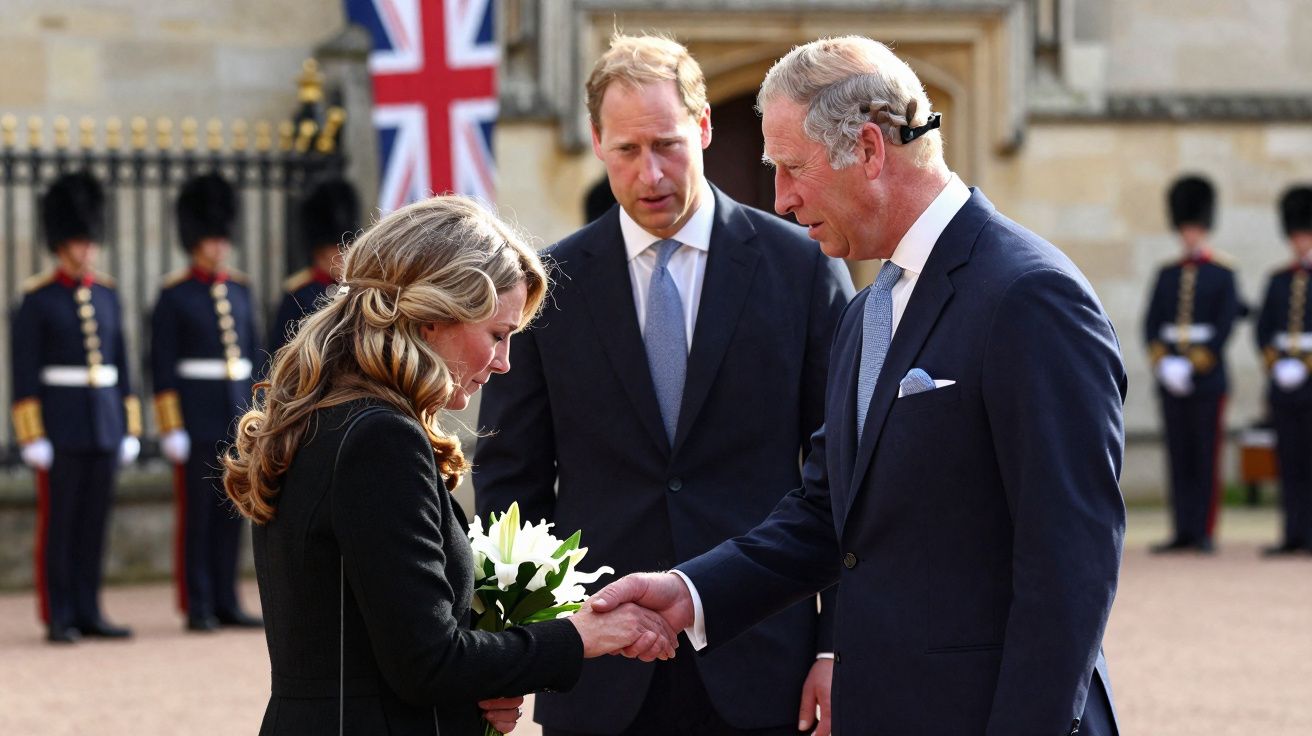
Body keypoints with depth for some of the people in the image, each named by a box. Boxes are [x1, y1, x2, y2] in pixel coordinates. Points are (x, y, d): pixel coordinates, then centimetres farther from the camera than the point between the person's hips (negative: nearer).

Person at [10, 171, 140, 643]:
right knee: (58, 522, -2)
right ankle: (58, 619, 3)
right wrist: (32, 436, -14)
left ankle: (88, 614, 12)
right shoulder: (37, 299, -6)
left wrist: (130, 428, 10)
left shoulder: (107, 295, 10)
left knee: (94, 522, 7)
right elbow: (24, 373, -8)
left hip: (104, 423, 5)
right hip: (59, 423, -5)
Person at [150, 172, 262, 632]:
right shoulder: (174, 296, -4)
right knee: (196, 514, -2)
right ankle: (198, 607, 2)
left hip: (238, 417, 5)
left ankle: (226, 604, 11)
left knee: (231, 514, 7)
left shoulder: (239, 291, 12)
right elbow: (162, 365, -7)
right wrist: (172, 427, -12)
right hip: (196, 418, -5)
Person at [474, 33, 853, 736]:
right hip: (599, 679, 1)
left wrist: (837, 649, -3)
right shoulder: (550, 284, 6)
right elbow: (510, 480, 8)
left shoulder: (802, 266, 2)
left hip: (759, 676, -1)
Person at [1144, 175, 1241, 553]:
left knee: (1206, 456, -2)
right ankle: (1183, 532, 7)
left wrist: (1194, 365, -15)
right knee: (1179, 456, 4)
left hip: (1207, 377, -4)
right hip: (1171, 377, 4)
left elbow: (1226, 325, -7)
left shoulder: (1223, 274, 1)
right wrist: (1163, 362, -9)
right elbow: (1152, 323, 6)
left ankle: (1205, 533, -1)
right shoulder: (1167, 275, 12)